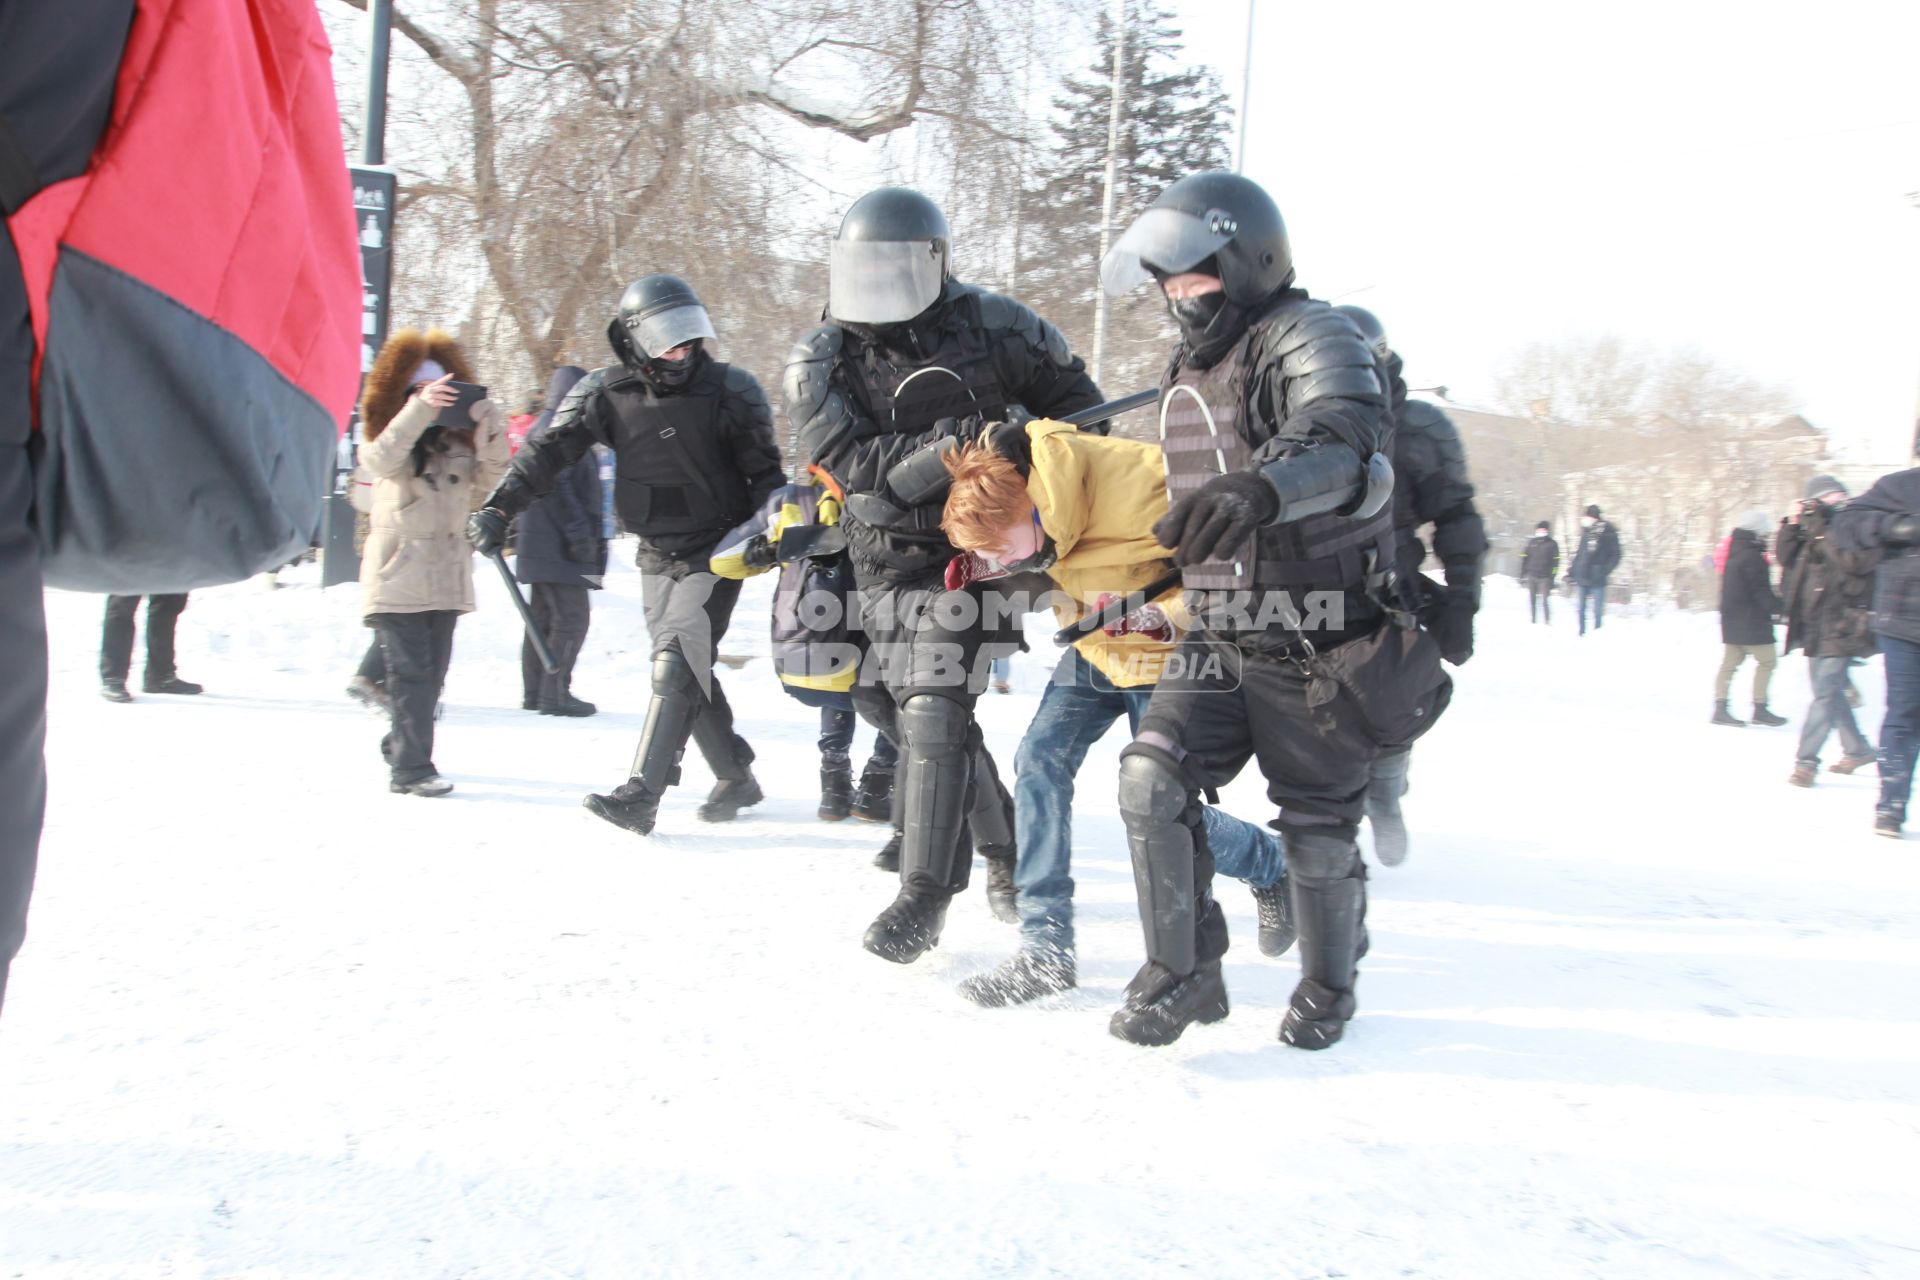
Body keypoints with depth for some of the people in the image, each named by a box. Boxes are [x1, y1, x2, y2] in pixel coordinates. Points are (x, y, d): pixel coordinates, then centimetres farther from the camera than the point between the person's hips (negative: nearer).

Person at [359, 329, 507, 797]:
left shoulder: (458, 444, 12)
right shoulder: (388, 444, 0)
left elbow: (488, 476, -3)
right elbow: (379, 460, -23)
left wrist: (489, 427, -20)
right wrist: (421, 408, -34)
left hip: (447, 577, 5)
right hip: (398, 577, -5)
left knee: (433, 674, 11)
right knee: (412, 672, -10)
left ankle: (400, 745, 28)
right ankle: (410, 768, -8)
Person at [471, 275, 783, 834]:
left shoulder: (729, 391, -9)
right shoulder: (605, 393, -3)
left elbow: (765, 472, -3)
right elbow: (549, 450, -5)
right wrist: (500, 507, -15)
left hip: (717, 553, -4)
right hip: (657, 557, 4)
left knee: (677, 663, -16)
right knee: (688, 674, 9)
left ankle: (640, 794, -19)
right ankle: (736, 778, 24)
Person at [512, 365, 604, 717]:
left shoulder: (541, 427, 21)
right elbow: (556, 486, -21)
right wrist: (579, 533, -21)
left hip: (539, 544, 11)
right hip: (558, 546, -11)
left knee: (543, 618, 13)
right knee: (571, 618, -8)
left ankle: (534, 692, 18)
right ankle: (554, 693, -7)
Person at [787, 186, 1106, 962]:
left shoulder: (992, 329, -8)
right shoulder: (820, 365, -6)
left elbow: (1069, 389, 8)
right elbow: (855, 467, -20)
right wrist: (951, 446, -33)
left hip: (967, 554, -4)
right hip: (882, 563, 4)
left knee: (933, 715, -13)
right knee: (906, 712, 12)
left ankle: (925, 896, -4)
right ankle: (1006, 844, 32)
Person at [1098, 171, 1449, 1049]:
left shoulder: (1310, 337, -14)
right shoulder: (1186, 376, 13)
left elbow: (1349, 440, -36)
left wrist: (1261, 486, -55)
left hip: (1319, 651, -6)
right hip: (1219, 641, 7)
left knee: (1318, 830, 6)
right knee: (1152, 777, -12)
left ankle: (1328, 988, 31)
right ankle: (1183, 973, 3)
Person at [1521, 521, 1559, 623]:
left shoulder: (1552, 544, 2)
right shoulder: (1531, 543, 12)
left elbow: (1555, 561, -2)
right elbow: (1524, 559, 14)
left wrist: (1552, 576, -10)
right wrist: (1522, 575, 9)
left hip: (1545, 577, -4)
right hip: (1531, 576, 4)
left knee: (1545, 600, -9)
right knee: (1531, 599, 7)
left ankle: (1547, 621, -3)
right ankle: (1532, 620, 16)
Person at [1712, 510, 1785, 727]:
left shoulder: (1734, 552, 13)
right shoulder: (1751, 557, -16)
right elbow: (1761, 591, -19)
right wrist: (1780, 607, -12)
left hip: (1732, 618, 9)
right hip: (1752, 620, -9)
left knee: (1730, 662, 7)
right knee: (1766, 661, 1)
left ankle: (1720, 708, 3)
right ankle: (1760, 709, 2)